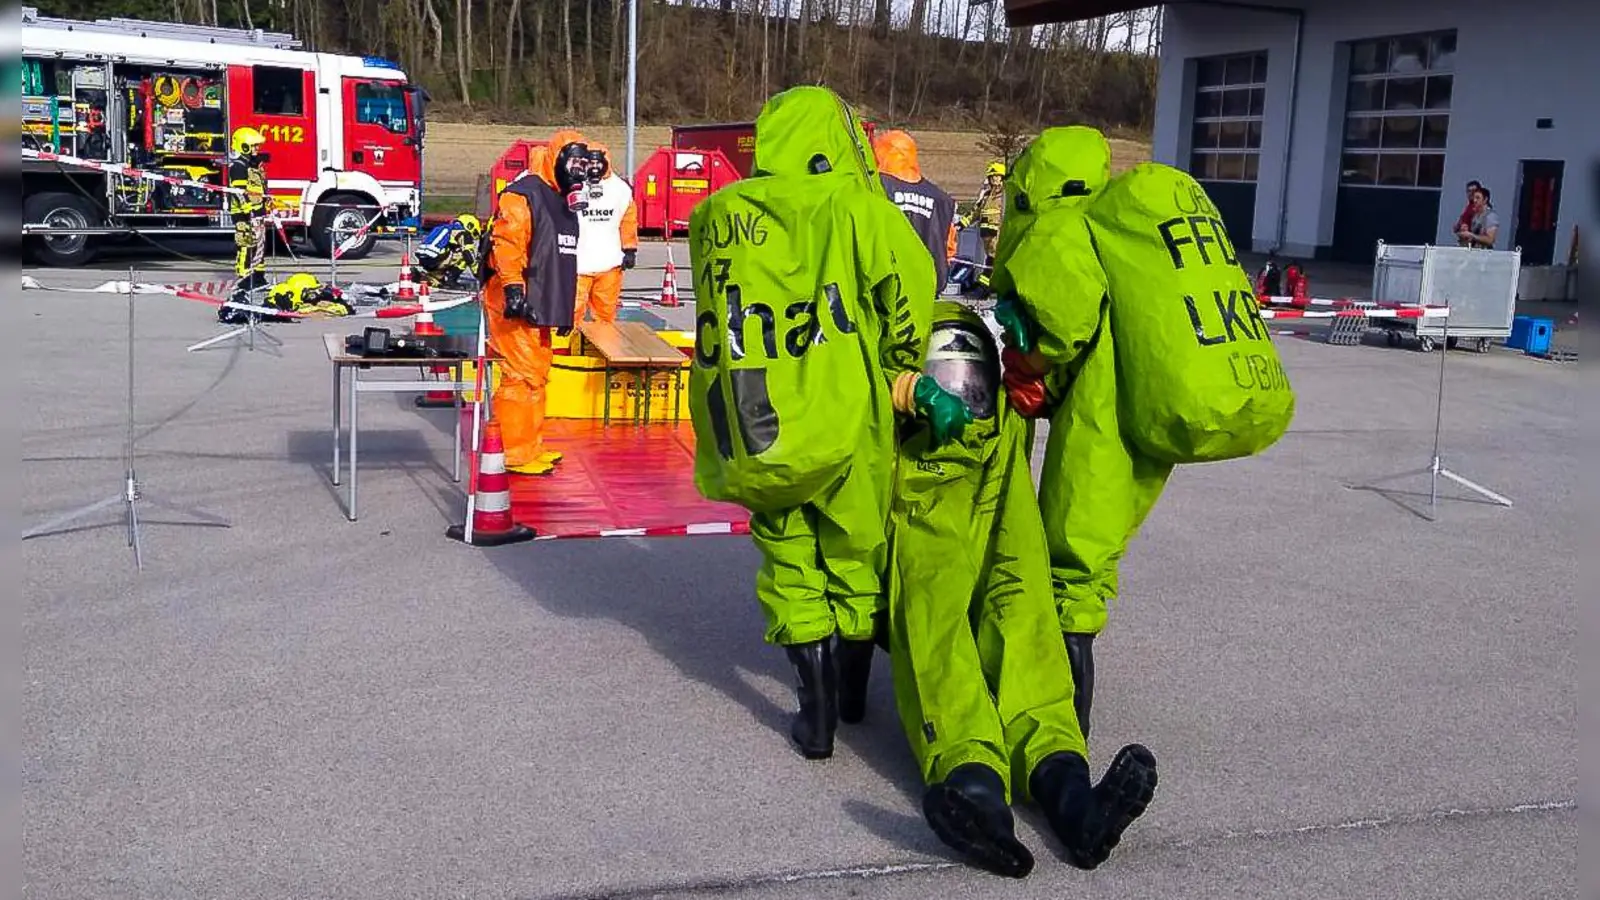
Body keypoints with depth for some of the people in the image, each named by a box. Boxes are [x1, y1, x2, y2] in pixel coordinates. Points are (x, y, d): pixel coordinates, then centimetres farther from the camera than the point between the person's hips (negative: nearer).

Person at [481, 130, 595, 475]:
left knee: (538, 375, 17)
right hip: (514, 304, -10)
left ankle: (531, 445, 28)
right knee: (521, 375, -9)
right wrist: (513, 288, -28)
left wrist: (566, 310, 25)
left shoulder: (565, 201, 19)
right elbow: (505, 242, -21)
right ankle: (516, 454, -4)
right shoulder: (524, 194, -12)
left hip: (539, 306, 10)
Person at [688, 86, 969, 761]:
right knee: (856, 550, 18)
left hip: (750, 431, 2)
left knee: (788, 562, 15)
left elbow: (719, 316, 8)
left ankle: (815, 711, 14)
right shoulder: (852, 203, -4)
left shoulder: (714, 216, 8)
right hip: (845, 418, -2)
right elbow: (908, 283, -12)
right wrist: (902, 371, 4)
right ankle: (852, 688, 34)